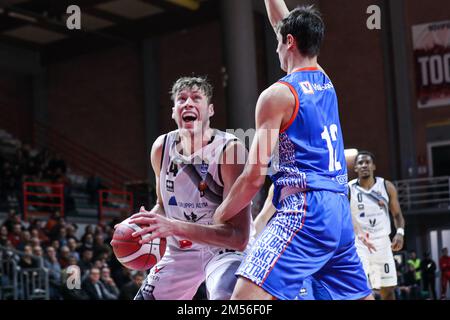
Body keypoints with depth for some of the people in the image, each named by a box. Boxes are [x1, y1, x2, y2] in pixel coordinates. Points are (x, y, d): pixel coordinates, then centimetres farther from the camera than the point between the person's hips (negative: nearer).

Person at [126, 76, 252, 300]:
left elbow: (238, 237, -30)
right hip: (182, 249, 6)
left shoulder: (230, 149, -24)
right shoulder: (161, 148, -7)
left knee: (224, 297, -33)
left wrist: (174, 227, -38)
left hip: (226, 247, -6)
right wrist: (145, 221, -11)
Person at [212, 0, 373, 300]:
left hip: (304, 211, -8)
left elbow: (254, 177, -8)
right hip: (340, 212, 9)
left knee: (247, 296, -17)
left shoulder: (278, 94, -6)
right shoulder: (326, 82, 15)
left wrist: (215, 220, 4)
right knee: (359, 296, 15)